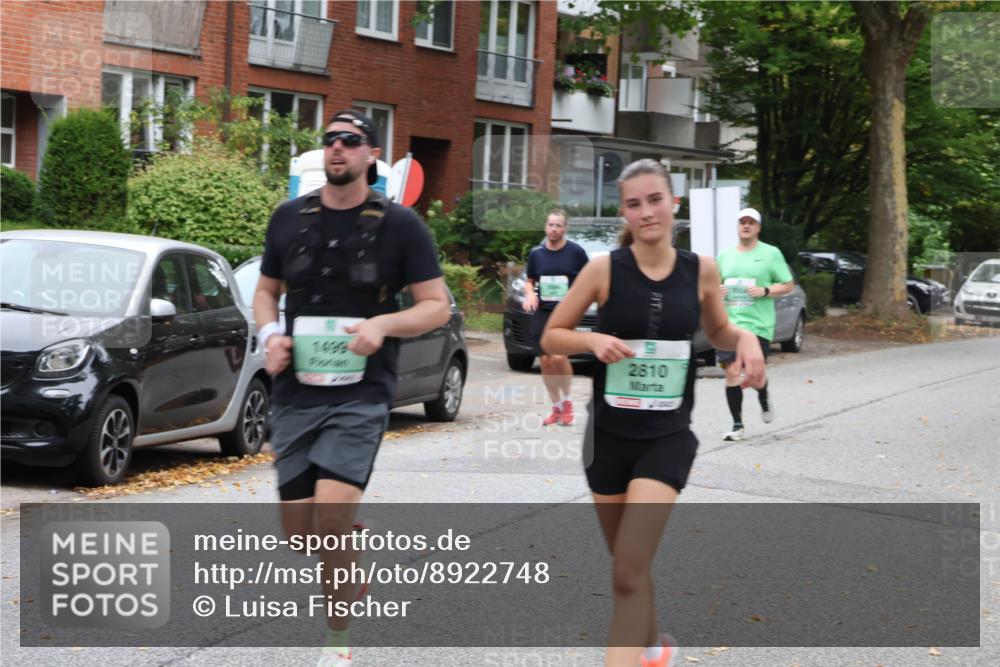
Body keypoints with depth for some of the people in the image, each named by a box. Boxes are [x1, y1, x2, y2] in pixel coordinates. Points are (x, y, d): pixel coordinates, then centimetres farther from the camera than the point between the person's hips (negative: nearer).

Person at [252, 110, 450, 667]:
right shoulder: (290, 218, 7)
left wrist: (383, 324, -18)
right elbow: (267, 290, 19)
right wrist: (270, 334, -2)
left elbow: (438, 306, 0)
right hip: (295, 392, 4)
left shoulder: (399, 224, -2)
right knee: (298, 531, 5)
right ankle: (357, 534, 40)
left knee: (331, 518, -20)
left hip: (361, 394, -4)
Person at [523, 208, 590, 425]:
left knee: (559, 356, -19)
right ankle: (556, 408, 17)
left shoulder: (576, 252, -3)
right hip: (542, 312, 4)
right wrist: (529, 294, -3)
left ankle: (567, 401, 3)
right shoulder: (536, 254, 7)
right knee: (545, 361, 3)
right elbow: (529, 281, 18)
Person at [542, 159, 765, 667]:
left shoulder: (701, 270, -4)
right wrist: (594, 341, -20)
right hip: (610, 435, 1)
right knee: (629, 566, 17)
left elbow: (717, 330, 15)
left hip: (668, 437, -1)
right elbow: (550, 338, 0)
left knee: (628, 575, -13)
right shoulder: (604, 268, -8)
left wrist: (746, 338, -7)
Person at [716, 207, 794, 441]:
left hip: (758, 324, -3)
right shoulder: (725, 255, 13)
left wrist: (765, 291, -12)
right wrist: (717, 291, 0)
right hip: (729, 323, 3)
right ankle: (737, 425, 5)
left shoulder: (770, 253, 3)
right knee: (732, 372, -5)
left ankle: (764, 399, 32)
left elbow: (788, 285, 4)